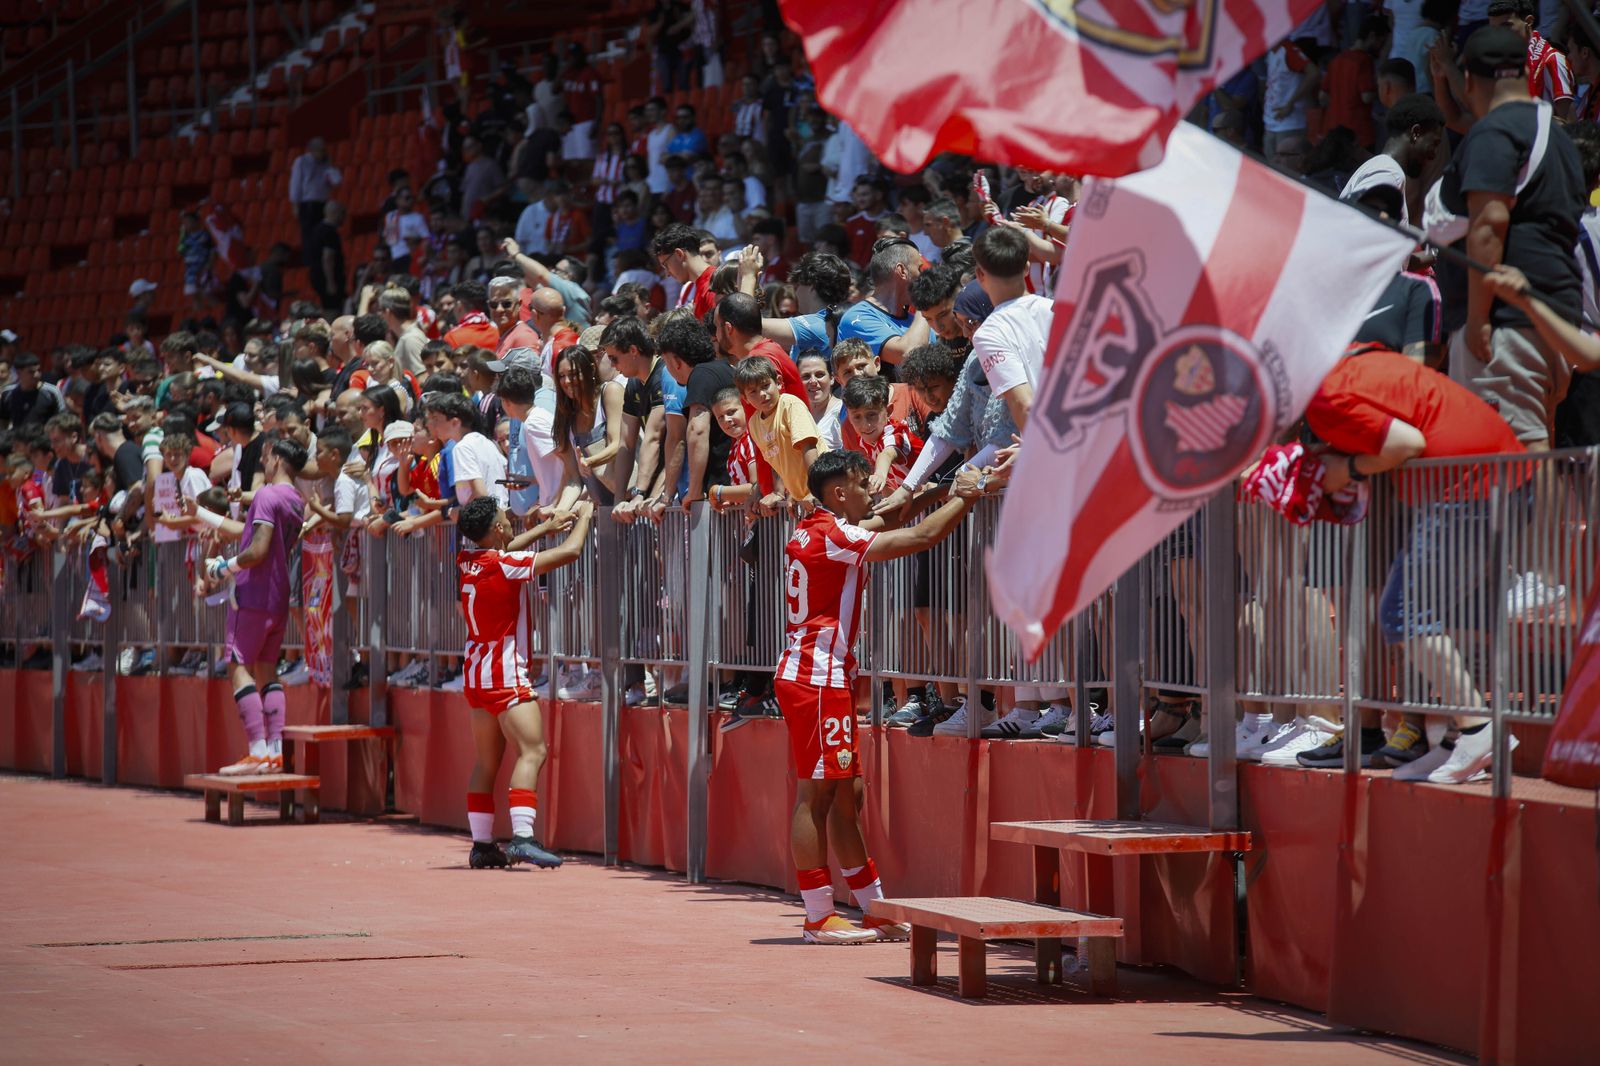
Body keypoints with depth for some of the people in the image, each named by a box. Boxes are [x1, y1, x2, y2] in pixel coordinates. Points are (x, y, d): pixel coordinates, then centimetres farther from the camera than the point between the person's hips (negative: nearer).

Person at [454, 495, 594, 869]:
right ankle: (522, 838, -27)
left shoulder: (468, 560, 4)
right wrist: (584, 516, 3)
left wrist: (550, 526, 29)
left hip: (477, 670, 9)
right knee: (532, 750, -15)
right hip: (505, 673, -9)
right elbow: (571, 551, -15)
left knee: (486, 760, 12)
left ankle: (481, 845, 13)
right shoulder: (504, 565, -18)